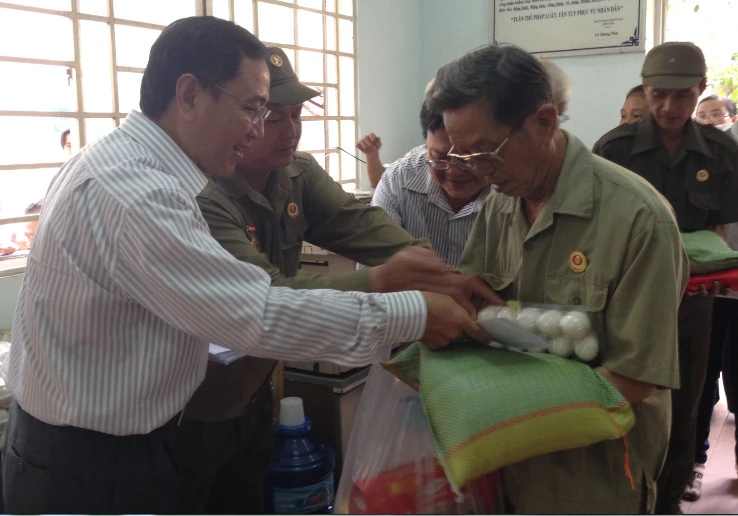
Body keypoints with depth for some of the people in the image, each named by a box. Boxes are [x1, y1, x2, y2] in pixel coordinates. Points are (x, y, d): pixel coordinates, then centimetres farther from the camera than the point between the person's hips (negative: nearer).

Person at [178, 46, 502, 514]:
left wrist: (439, 269, -32)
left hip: (251, 392, 7)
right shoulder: (202, 197, -28)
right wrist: (375, 282, -48)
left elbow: (358, 222, -15)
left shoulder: (299, 174, -2)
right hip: (194, 406, -7)